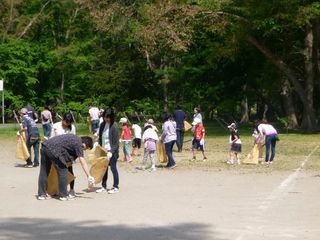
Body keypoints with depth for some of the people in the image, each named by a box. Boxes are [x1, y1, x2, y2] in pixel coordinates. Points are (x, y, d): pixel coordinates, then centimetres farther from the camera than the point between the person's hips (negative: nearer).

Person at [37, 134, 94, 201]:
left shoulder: (74, 138, 23)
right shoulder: (78, 143, -3)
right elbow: (82, 161, -7)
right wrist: (89, 176, -7)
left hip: (45, 145, 10)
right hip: (53, 149, -10)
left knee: (44, 172, 15)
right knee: (63, 172, 1)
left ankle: (41, 194, 22)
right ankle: (63, 195, 6)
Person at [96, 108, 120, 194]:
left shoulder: (114, 126, -13)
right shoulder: (102, 125, 6)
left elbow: (116, 142, -14)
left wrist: (111, 152, -20)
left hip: (112, 151, -6)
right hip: (104, 150, 6)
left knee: (113, 168, 0)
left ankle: (116, 187, 9)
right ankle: (104, 186, 19)